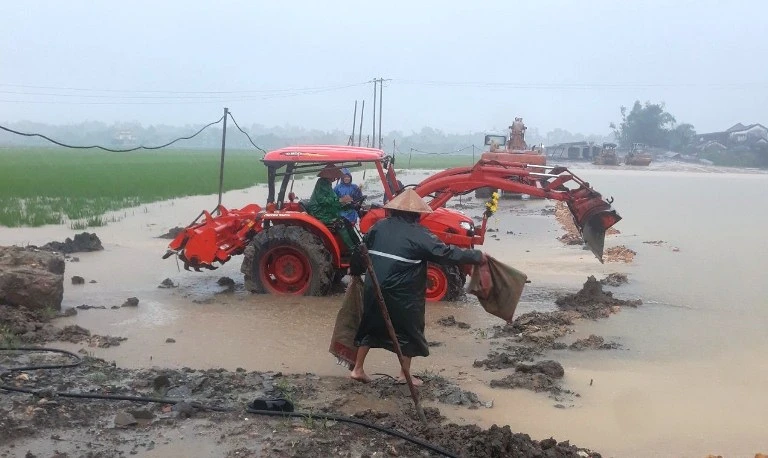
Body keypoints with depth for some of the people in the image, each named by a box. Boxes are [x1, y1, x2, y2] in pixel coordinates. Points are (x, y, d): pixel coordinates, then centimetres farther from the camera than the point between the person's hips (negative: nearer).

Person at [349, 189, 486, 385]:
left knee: (370, 326, 20)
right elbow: (447, 253, -10)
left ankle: (358, 369, 23)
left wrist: (355, 270, 31)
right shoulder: (419, 235, -9)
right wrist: (477, 257, -1)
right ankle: (405, 374, 19)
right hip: (403, 293, -5)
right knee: (409, 330, 13)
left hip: (374, 288, 5)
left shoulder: (380, 226, 6)